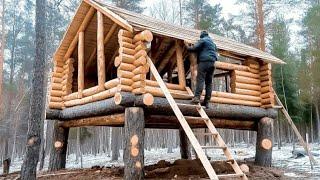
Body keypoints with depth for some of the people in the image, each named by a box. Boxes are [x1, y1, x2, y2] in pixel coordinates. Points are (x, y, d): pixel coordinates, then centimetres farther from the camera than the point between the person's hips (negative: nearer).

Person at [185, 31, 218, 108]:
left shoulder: (202, 40, 3)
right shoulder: (213, 42, 27)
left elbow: (194, 48, -4)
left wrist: (188, 46, 12)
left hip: (204, 61, -6)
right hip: (212, 62, 7)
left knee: (200, 79, -14)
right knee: (209, 82, 2)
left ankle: (197, 97, -28)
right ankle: (207, 102, 0)